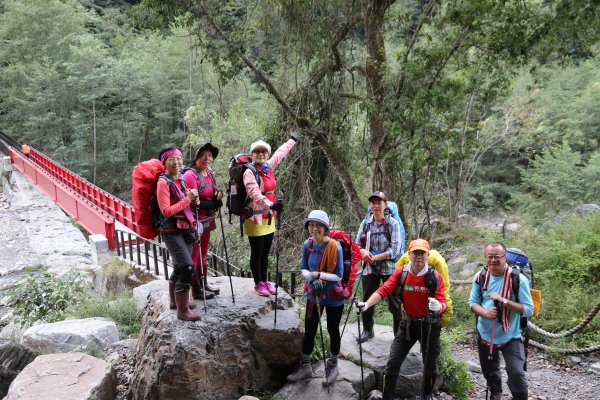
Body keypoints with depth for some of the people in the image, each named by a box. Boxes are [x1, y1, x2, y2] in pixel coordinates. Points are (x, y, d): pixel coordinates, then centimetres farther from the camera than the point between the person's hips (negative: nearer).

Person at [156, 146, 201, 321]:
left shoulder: (180, 180, 12)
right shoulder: (163, 182, -12)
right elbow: (166, 211, -19)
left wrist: (192, 199, 2)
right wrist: (187, 199, -19)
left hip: (185, 229, 8)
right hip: (172, 231, -8)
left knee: (180, 267, 17)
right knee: (187, 267, -16)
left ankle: (175, 300, 34)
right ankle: (183, 310, -8)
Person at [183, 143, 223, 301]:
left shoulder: (210, 173, 8)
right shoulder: (190, 175, -18)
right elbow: (192, 202, -20)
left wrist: (218, 196, -2)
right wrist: (213, 204, -19)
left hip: (207, 220, 8)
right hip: (194, 221, -8)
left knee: (203, 254, 19)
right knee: (194, 256, 3)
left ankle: (204, 284, 32)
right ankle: (196, 290, 14)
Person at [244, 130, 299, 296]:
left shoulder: (268, 167, 6)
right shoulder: (249, 172, -15)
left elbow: (280, 153, 24)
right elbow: (254, 193, -31)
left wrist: (292, 140, 38)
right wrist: (271, 205, -45)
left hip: (269, 217, 7)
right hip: (255, 218, -7)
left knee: (265, 253, 16)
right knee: (257, 253, 5)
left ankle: (264, 281, 28)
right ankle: (258, 284, 18)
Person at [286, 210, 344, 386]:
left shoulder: (335, 247, -22)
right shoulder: (307, 245, -8)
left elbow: (338, 275, -17)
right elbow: (303, 268, 1)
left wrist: (319, 274, -25)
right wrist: (312, 278, -19)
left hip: (333, 297, -3)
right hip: (313, 294, 4)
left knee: (333, 331, 14)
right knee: (309, 331, 12)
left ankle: (333, 365, 36)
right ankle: (305, 366, 32)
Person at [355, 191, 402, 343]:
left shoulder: (392, 224, -9)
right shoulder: (365, 223, 2)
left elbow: (395, 249, -14)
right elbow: (358, 244, 6)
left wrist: (375, 257, -19)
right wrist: (363, 252, -17)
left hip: (389, 268, -4)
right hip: (370, 268, 4)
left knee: (394, 302, 3)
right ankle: (367, 330, 32)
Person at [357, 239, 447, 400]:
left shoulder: (435, 277, -16)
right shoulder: (401, 273, -11)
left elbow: (443, 304, -20)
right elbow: (384, 290, -21)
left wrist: (438, 306, -45)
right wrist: (367, 304, -36)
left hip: (429, 325, -1)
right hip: (408, 323, 1)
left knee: (430, 363, 17)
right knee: (393, 362, 0)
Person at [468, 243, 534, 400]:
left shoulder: (518, 279, -18)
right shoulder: (480, 277, -6)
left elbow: (529, 310, -18)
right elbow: (472, 302, 0)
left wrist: (504, 301, -29)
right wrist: (485, 312, -21)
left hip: (510, 336, -4)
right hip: (485, 334, 4)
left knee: (516, 373, -13)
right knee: (489, 371, 22)